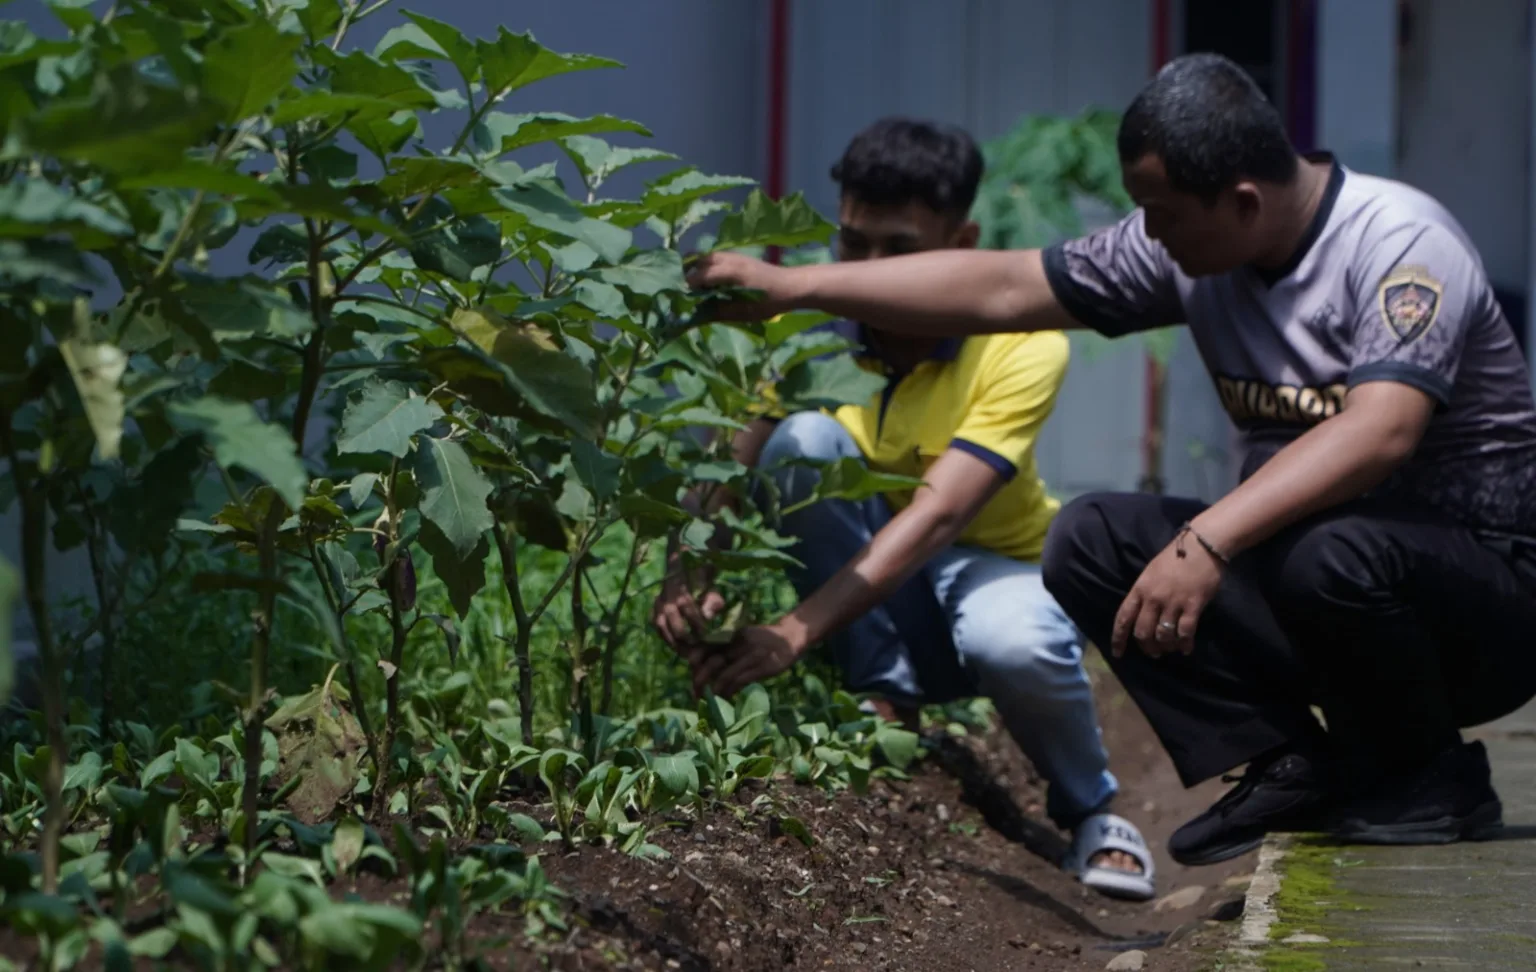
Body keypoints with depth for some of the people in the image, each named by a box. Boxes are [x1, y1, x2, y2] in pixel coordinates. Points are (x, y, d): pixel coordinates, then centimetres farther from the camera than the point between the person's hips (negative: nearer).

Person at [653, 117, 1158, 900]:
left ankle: (1090, 810, -6)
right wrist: (687, 576, -43)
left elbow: (939, 512, -35)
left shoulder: (1022, 346, -24)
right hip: (869, 591, 3)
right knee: (804, 441, -27)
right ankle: (884, 704, -13)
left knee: (1012, 642, -39)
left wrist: (795, 631, -46)